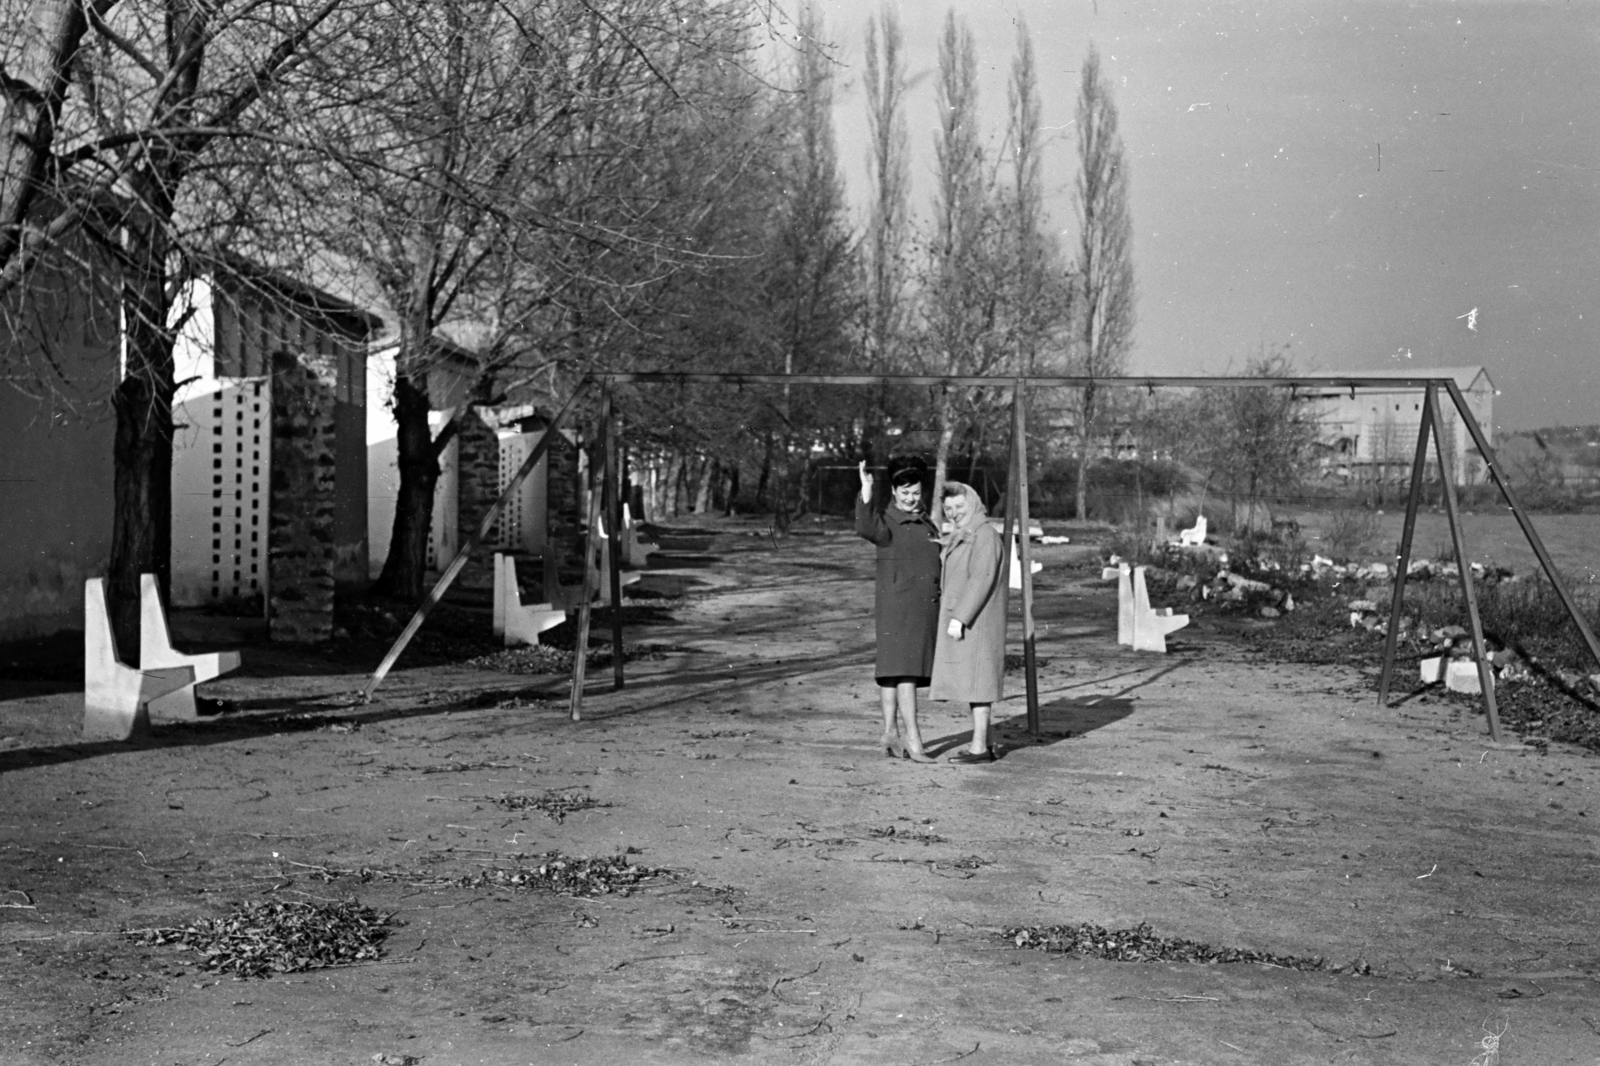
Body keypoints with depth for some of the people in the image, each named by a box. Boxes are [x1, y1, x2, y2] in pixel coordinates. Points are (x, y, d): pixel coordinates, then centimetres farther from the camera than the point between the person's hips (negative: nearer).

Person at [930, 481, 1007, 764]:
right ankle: (984, 743, 15)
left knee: (975, 679, -8)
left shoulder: (985, 536, -14)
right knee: (969, 680, 10)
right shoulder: (960, 538, 17)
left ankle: (979, 747, -6)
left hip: (975, 621, -10)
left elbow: (982, 580, -21)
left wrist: (960, 618, -24)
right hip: (960, 618, 10)